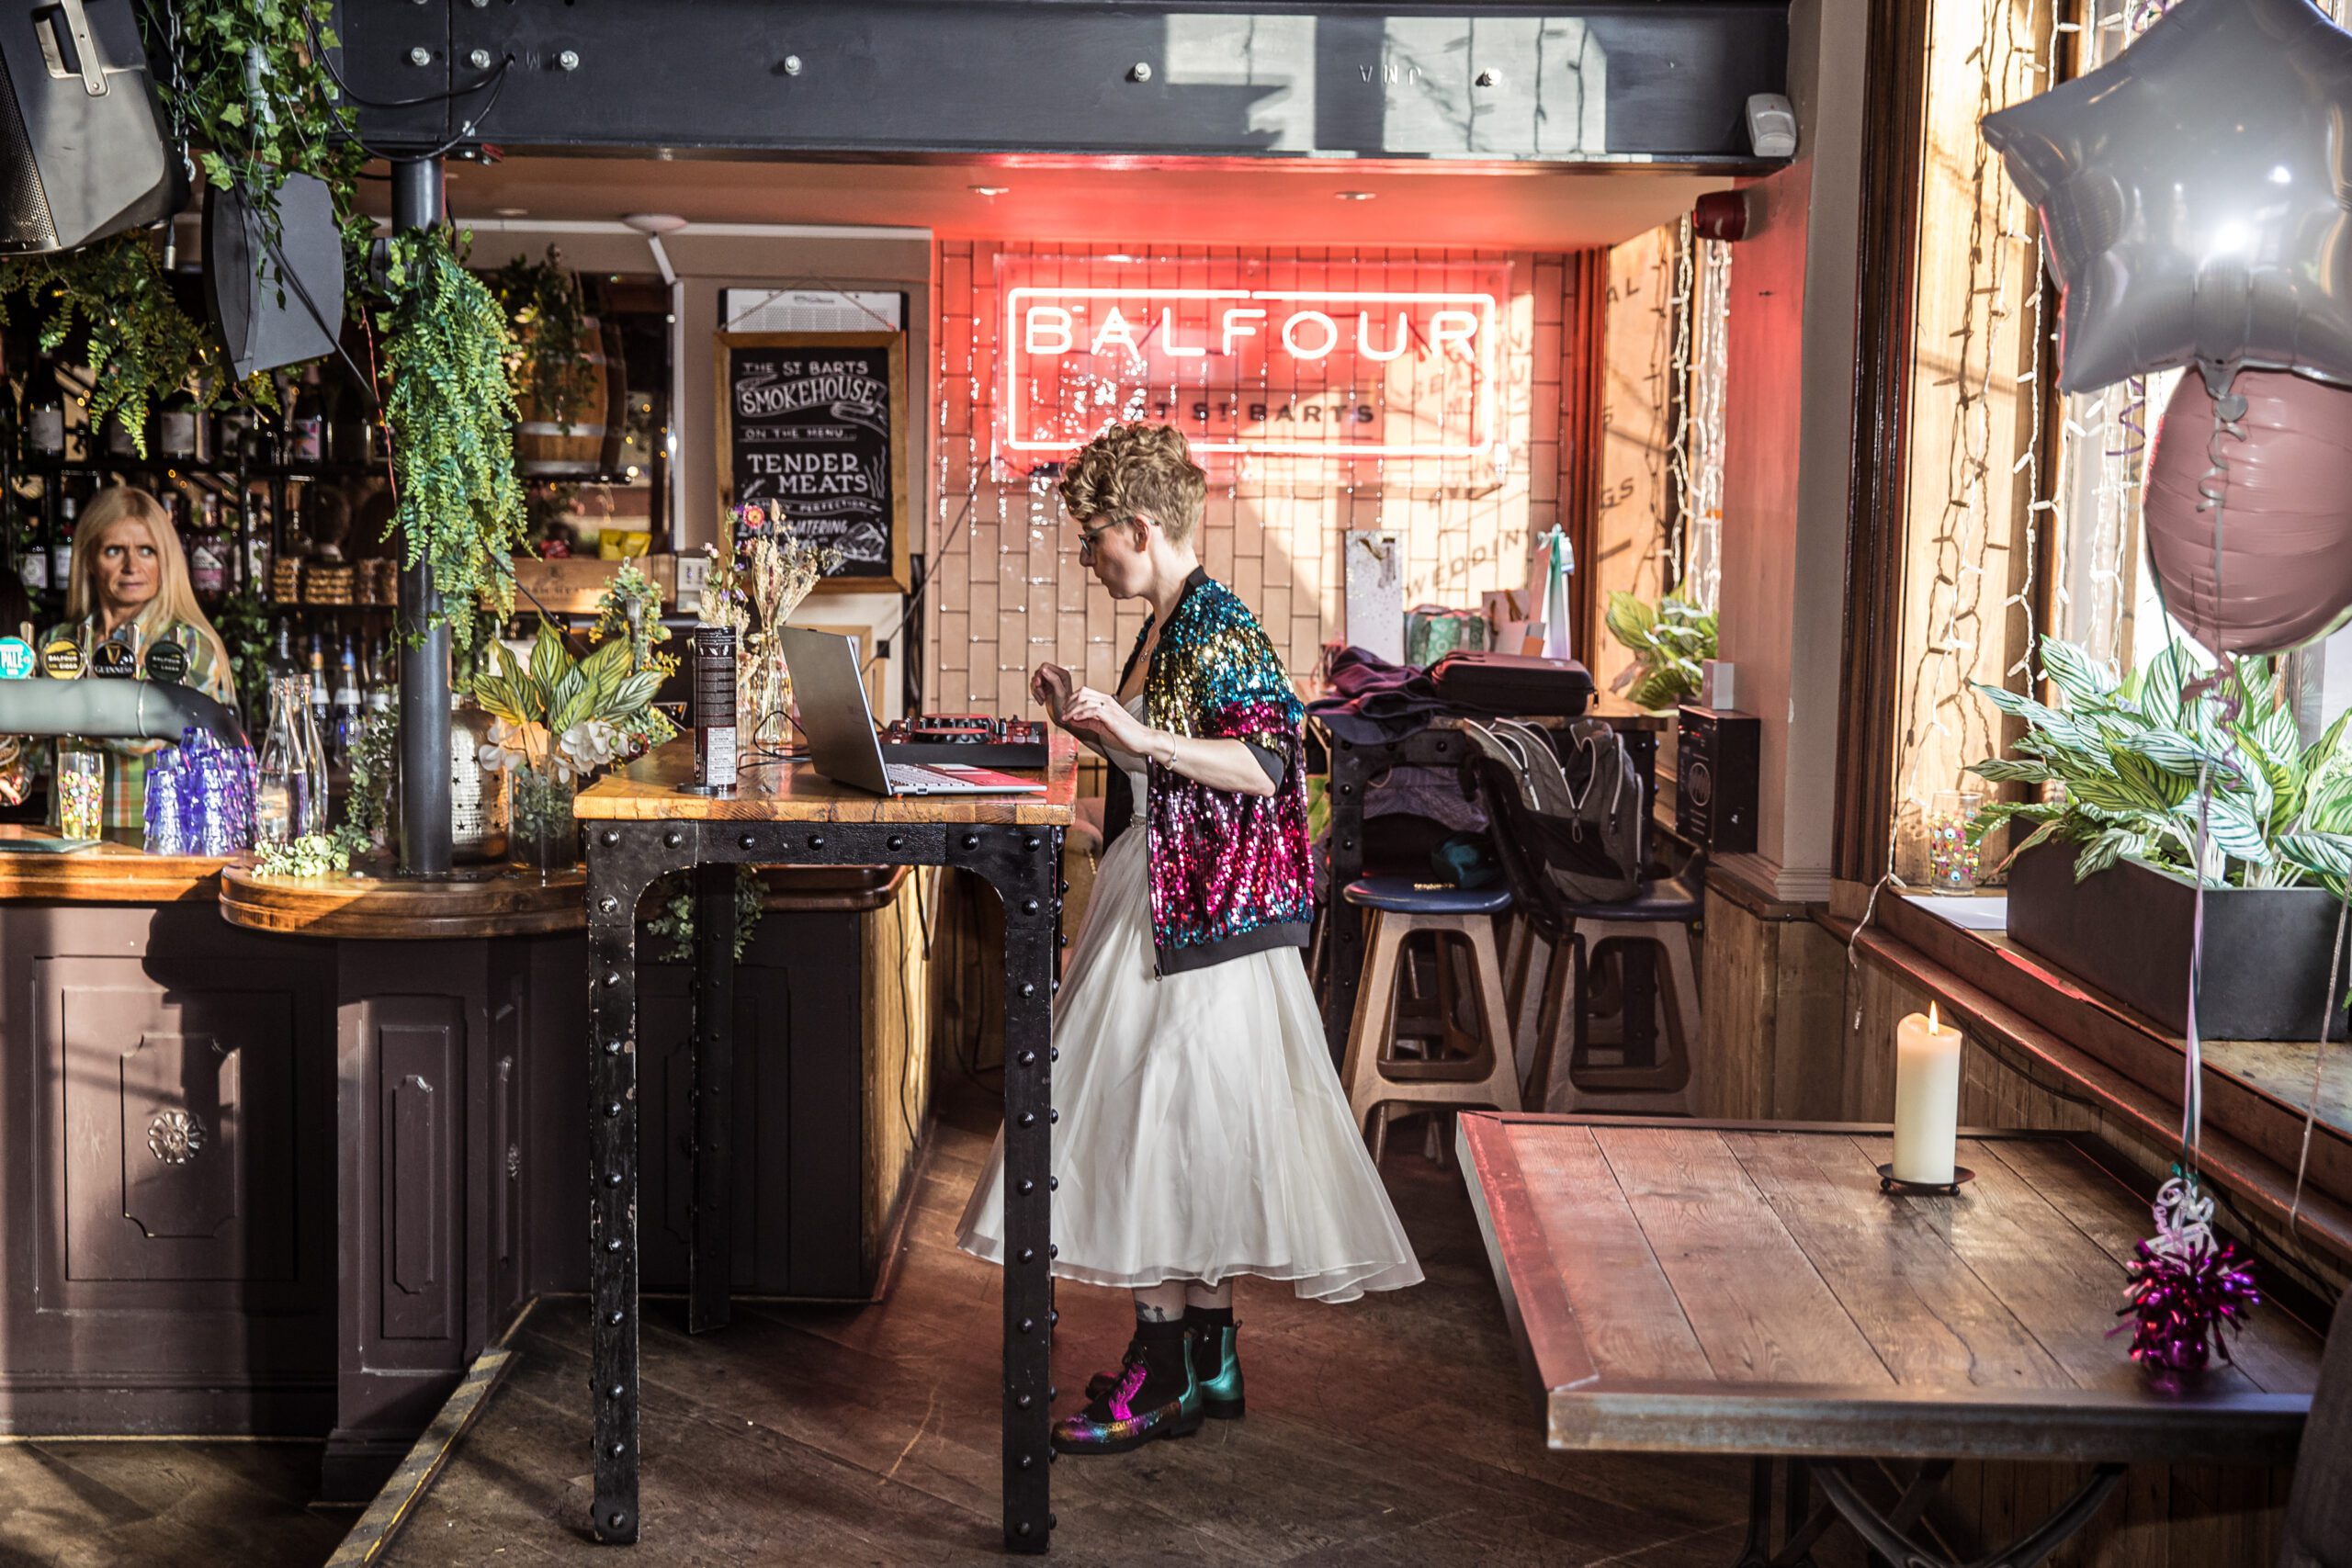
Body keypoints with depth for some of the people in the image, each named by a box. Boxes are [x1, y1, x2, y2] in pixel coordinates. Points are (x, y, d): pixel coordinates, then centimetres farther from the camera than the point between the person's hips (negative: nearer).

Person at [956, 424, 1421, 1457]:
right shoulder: (1168, 625, 14)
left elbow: (1264, 764, -23)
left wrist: (1140, 735, -29)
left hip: (1197, 916, -10)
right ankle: (1209, 1360, 21)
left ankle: (1162, 1379, 2)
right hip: (1153, 902, 10)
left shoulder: (1215, 622, -15)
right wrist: (1091, 723, 13)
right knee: (1182, 1135, 12)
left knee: (1157, 1124, -6)